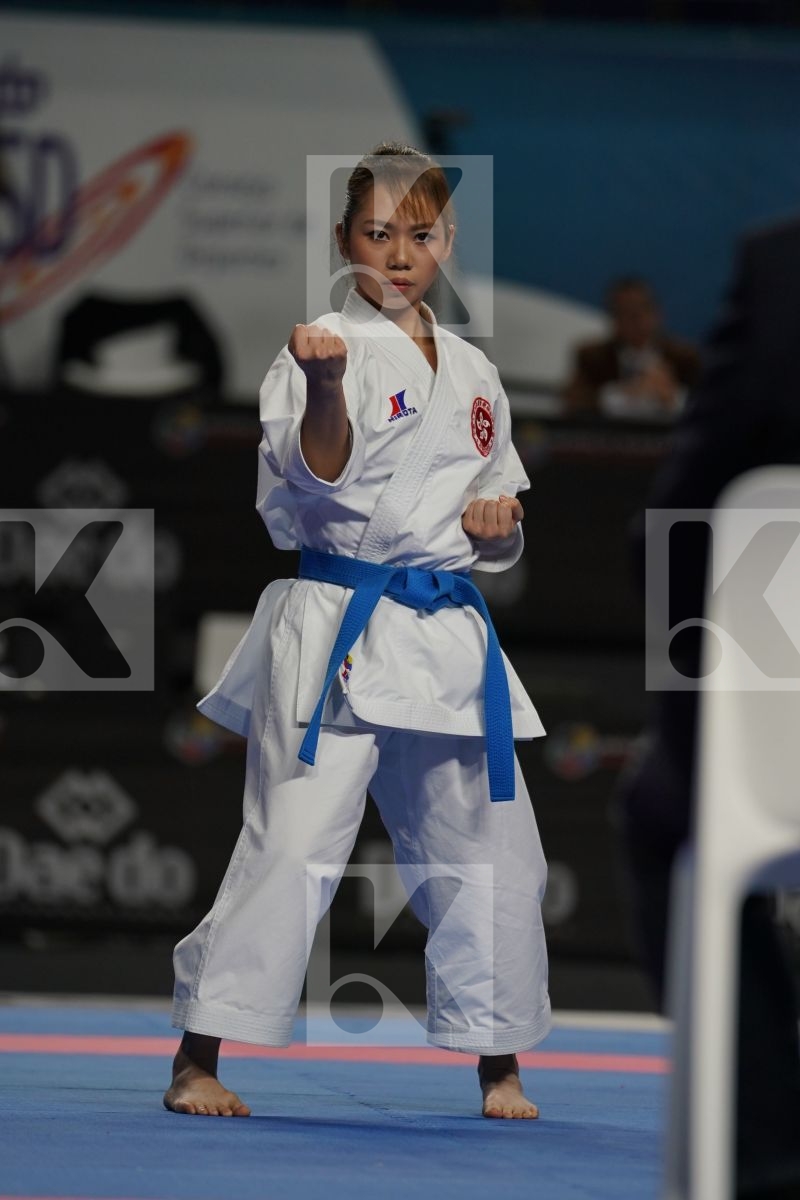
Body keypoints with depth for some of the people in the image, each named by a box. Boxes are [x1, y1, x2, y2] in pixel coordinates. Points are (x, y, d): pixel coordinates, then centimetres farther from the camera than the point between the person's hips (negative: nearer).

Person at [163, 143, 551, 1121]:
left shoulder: (472, 373, 15)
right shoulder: (325, 346, -4)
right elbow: (325, 481, -17)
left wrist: (499, 521, 2)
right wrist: (326, 389, -33)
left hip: (448, 636, 6)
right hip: (338, 632, -6)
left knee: (488, 853, 10)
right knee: (293, 842, -13)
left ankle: (498, 1063, 25)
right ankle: (197, 1060, -8)